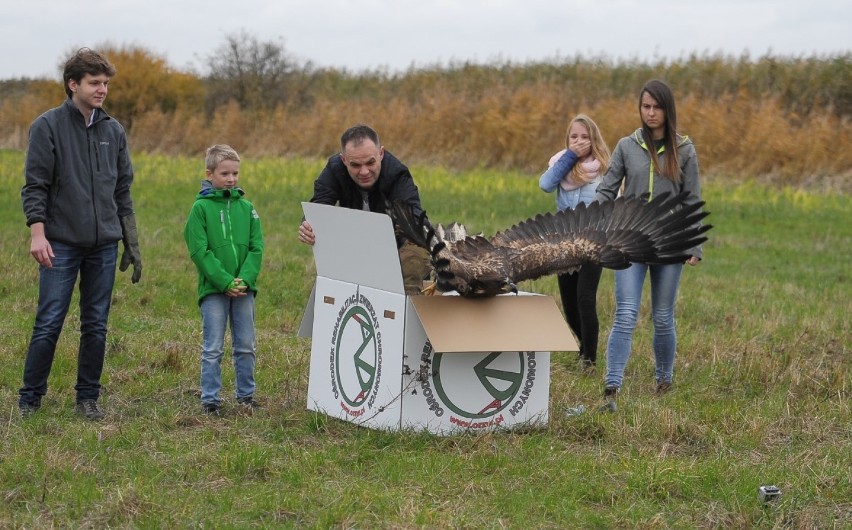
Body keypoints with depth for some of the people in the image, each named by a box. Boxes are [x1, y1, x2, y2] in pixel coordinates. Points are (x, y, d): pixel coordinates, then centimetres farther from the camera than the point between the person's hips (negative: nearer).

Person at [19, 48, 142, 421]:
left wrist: (132, 245, 12)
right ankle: (29, 399, 7)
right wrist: (37, 233, -17)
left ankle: (88, 397, 17)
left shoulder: (114, 131, 10)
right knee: (49, 324, -3)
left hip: (103, 246, 4)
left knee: (96, 326, 7)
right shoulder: (48, 126, -3)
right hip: (61, 243, -4)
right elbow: (35, 185, -6)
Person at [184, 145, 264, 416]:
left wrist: (246, 279, -11)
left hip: (244, 289, 4)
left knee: (246, 347, 10)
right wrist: (225, 282, -16)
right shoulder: (200, 208, -4)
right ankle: (210, 400, 7)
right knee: (213, 349, 0)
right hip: (213, 289, -3)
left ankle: (246, 394, 21)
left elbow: (257, 248, 4)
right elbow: (200, 251, -10)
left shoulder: (246, 207, 7)